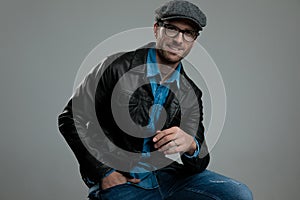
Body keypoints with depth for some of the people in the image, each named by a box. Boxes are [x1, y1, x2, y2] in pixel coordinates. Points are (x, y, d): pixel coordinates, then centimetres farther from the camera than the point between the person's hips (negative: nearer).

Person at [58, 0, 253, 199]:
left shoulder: (191, 94, 5)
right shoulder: (118, 67, -7)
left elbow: (199, 163, 2)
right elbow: (71, 118, -4)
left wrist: (190, 145, -24)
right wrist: (104, 172, -9)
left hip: (164, 174, 4)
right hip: (119, 181, -4)